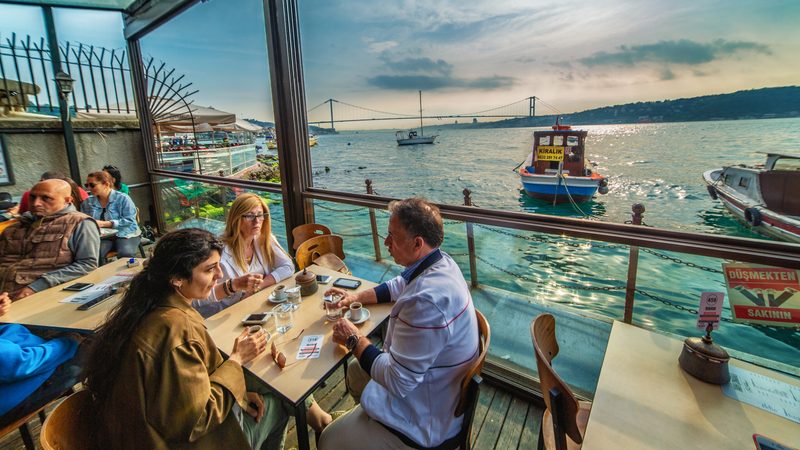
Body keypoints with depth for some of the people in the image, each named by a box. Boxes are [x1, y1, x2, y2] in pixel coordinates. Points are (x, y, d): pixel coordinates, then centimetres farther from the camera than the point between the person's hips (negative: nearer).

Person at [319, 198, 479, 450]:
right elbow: (399, 286, 14)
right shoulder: (441, 262, -7)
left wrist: (354, 341, -15)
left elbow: (397, 381, -28)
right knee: (354, 371, 26)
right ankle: (360, 419, 49)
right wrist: (356, 297, 3)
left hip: (427, 418, -9)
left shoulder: (426, 300, -37)